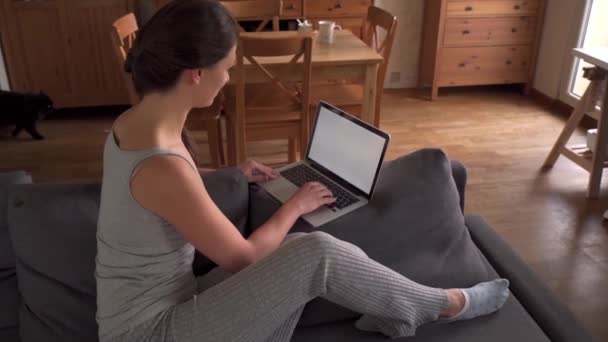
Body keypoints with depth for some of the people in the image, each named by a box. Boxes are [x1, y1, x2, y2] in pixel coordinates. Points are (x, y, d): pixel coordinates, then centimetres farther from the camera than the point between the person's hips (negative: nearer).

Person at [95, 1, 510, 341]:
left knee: (299, 250, 0)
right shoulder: (162, 167, -30)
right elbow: (242, 258, -18)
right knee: (317, 254, -18)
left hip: (161, 308, 9)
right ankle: (449, 304, 2)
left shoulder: (133, 122, -1)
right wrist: (295, 206, -3)